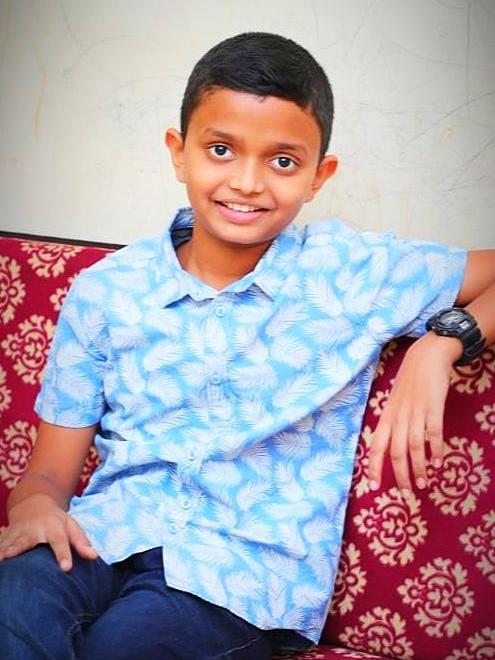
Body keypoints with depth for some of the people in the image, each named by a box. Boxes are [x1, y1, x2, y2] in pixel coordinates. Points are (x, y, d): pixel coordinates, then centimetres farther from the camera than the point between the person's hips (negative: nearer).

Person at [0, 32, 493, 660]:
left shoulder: (354, 272, 6)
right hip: (108, 536, 1)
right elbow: (51, 470, 10)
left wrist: (442, 340, -7)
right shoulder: (104, 290, 9)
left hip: (250, 566, -1)